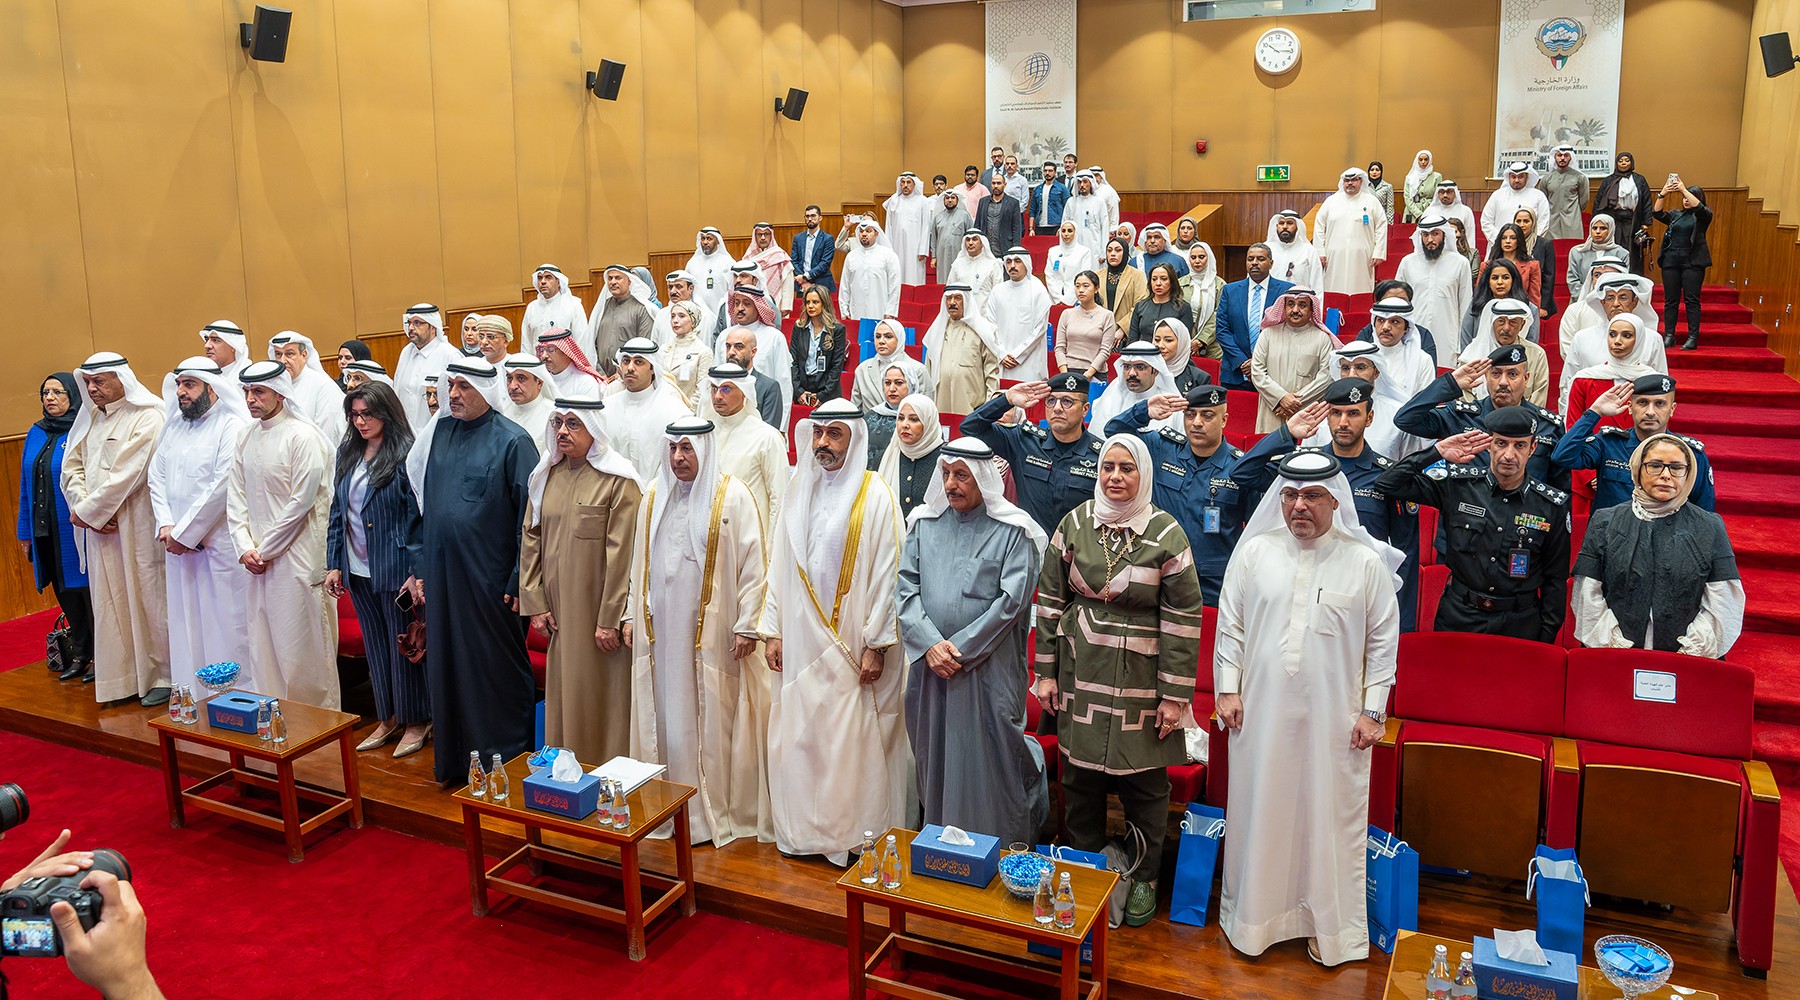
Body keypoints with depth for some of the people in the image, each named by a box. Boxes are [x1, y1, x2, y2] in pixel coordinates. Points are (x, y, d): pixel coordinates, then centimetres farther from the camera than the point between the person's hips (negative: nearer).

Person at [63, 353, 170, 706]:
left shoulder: (146, 418, -10)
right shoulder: (89, 418, 13)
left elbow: (125, 475, -17)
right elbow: (71, 467, 9)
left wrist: (87, 511, -12)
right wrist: (84, 506, -8)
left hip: (136, 528, -7)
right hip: (98, 529, 7)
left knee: (147, 597, 0)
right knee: (110, 603, 9)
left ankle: (163, 675, 10)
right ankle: (123, 677, 18)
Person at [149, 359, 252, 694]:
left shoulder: (231, 426, -9)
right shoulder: (173, 426, 14)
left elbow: (222, 487, -15)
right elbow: (157, 477, 13)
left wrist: (185, 533, -11)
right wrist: (166, 525, -2)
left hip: (218, 541, -7)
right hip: (178, 542, 7)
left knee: (225, 622, -3)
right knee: (185, 622, 11)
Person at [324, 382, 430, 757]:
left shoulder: (406, 455, -13)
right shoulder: (347, 453, 8)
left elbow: (419, 516, -14)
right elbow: (337, 511, 12)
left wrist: (418, 571, -18)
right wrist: (334, 564, 7)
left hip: (394, 568, -7)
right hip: (357, 570, 7)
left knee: (404, 645, 4)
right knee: (375, 645, 15)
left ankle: (415, 721, 18)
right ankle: (388, 718, 28)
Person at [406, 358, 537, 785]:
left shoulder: (512, 441, -10)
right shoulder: (438, 433, 8)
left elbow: (529, 519, -12)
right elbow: (423, 506, 15)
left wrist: (519, 584, -14)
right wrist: (420, 570, 12)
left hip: (490, 581, -6)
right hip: (441, 577, 6)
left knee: (497, 670, 4)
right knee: (446, 666, 13)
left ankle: (505, 761, 17)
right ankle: (454, 761, 26)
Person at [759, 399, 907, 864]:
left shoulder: (874, 495, -7)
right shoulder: (798, 491, 9)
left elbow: (885, 574, -9)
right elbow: (779, 564, 12)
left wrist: (876, 644, -11)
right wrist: (773, 629, 7)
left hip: (852, 643, -5)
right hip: (801, 640, 5)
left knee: (851, 739, 0)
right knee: (797, 734, 9)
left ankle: (853, 834, 14)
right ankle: (803, 830, 23)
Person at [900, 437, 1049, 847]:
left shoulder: (1013, 531, -3)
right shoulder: (924, 524, 8)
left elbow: (1011, 600, -10)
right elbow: (906, 588, 3)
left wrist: (960, 648, -13)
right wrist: (931, 644, -11)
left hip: (989, 670, -4)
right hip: (930, 666, 4)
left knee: (990, 762, 0)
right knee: (934, 758, 11)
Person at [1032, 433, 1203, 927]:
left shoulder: (1166, 533, -6)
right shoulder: (1075, 523, 2)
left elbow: (1183, 618, -6)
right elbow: (1050, 599, 6)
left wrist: (1175, 695, -8)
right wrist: (1045, 672, 3)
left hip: (1141, 678, -2)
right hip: (1080, 673, 2)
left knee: (1145, 783, 7)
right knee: (1080, 775, 11)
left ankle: (1143, 877, 28)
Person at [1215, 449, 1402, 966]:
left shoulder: (1366, 562, -3)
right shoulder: (1255, 551, 0)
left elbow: (1383, 642, 2)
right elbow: (1230, 624, 6)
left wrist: (1373, 711, -1)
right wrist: (1228, 688, 2)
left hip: (1333, 719, -1)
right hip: (1262, 711, 1)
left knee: (1330, 817, 8)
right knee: (1259, 811, 11)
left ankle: (1328, 925, 25)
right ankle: (1253, 917, 28)